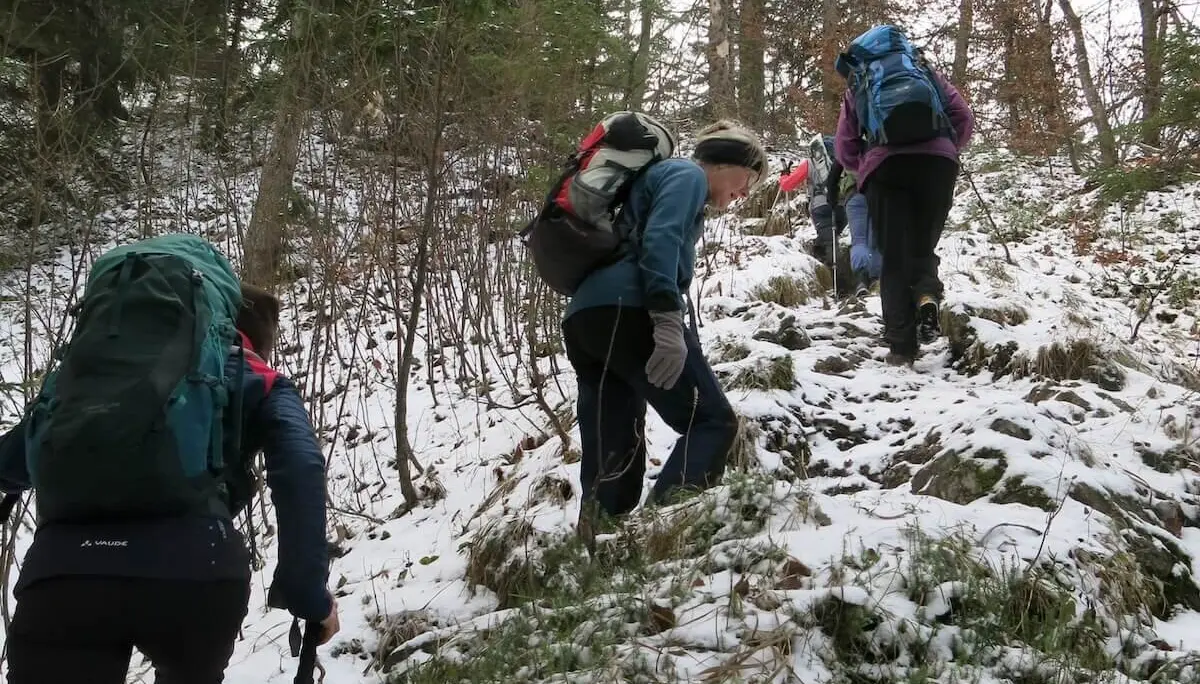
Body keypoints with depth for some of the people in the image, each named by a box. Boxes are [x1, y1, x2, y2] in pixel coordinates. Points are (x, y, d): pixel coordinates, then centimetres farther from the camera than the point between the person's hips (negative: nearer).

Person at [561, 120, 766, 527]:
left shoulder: (659, 177, 36)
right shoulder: (688, 175, 7)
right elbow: (661, 240, -12)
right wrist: (669, 323, -23)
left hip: (582, 318, 9)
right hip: (625, 312, -9)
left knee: (609, 463, 6)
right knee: (713, 421, -8)